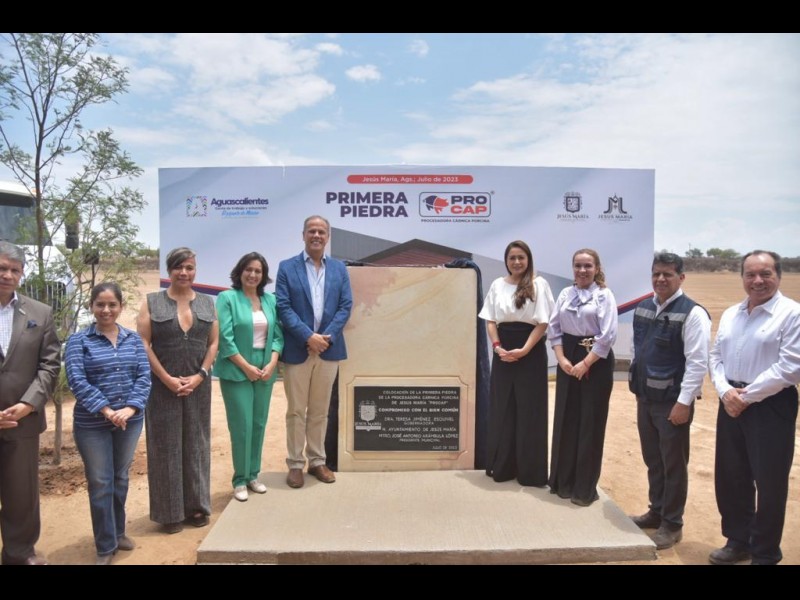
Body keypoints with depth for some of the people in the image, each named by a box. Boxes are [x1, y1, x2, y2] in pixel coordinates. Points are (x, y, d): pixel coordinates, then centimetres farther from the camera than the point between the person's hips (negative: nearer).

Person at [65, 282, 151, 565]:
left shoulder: (133, 339, 4)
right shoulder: (78, 341, -5)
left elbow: (144, 376, -2)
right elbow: (77, 380, -15)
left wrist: (130, 408, -16)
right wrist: (106, 410, -22)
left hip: (130, 421, 3)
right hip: (92, 424, -3)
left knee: (121, 478, 17)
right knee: (101, 484, 6)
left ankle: (118, 532, 36)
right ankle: (106, 546, 21)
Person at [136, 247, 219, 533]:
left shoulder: (207, 303, 7)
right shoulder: (152, 302, 0)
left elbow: (214, 342, 5)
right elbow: (143, 344, -5)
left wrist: (200, 375, -8)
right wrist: (167, 378, -12)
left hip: (198, 386, 3)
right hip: (162, 386, -2)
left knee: (196, 444, 10)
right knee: (166, 446, 4)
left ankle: (196, 505, 23)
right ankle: (170, 512, 16)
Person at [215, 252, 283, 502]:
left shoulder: (271, 300, 8)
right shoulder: (227, 298, -5)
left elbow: (278, 335, 7)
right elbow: (225, 338, -11)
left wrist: (272, 364, -6)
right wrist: (247, 367, -13)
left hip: (265, 371, 4)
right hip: (236, 371, -4)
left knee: (259, 424, 9)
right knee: (242, 426, -2)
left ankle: (253, 475, 23)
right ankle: (240, 480, 13)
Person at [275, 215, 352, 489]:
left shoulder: (339, 268, 9)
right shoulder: (287, 267, 0)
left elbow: (346, 306, 2)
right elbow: (283, 307, -7)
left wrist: (326, 337, -11)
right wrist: (309, 337, -16)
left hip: (328, 350, 3)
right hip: (297, 350, -2)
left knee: (320, 410, 12)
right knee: (296, 411, 7)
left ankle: (317, 461, 24)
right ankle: (295, 464, 18)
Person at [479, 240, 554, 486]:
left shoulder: (538, 284, -3)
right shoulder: (497, 285, 7)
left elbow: (542, 322, -7)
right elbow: (490, 320, 7)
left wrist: (524, 350, -15)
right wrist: (497, 346, -8)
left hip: (531, 353, -3)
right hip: (503, 352, 3)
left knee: (529, 411, 3)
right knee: (501, 410, 8)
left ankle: (531, 471, 15)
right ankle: (502, 466, 21)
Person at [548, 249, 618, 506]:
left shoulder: (604, 295, -6)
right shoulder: (565, 294, 8)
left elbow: (608, 335, -12)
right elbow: (554, 328, 6)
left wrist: (585, 364, -15)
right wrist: (562, 359, -7)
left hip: (596, 362, -4)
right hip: (567, 360, 4)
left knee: (590, 423, 3)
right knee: (565, 420, 9)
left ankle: (584, 487, 16)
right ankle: (562, 481, 24)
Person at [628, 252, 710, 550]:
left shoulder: (692, 313, -15)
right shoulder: (642, 308, 7)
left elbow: (697, 363, -17)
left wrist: (684, 403, -19)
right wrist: (637, 388, 14)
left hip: (672, 402, -7)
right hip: (645, 398, 7)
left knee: (673, 464, 6)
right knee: (652, 460, 18)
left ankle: (672, 525, 22)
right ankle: (656, 512, 35)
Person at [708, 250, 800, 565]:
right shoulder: (730, 314, 11)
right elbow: (716, 356, 11)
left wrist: (747, 396, -14)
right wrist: (725, 391, -7)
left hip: (771, 406, -6)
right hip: (730, 403, 6)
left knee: (769, 482, 6)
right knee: (730, 477, 14)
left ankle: (765, 554, 25)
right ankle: (738, 541, 34)